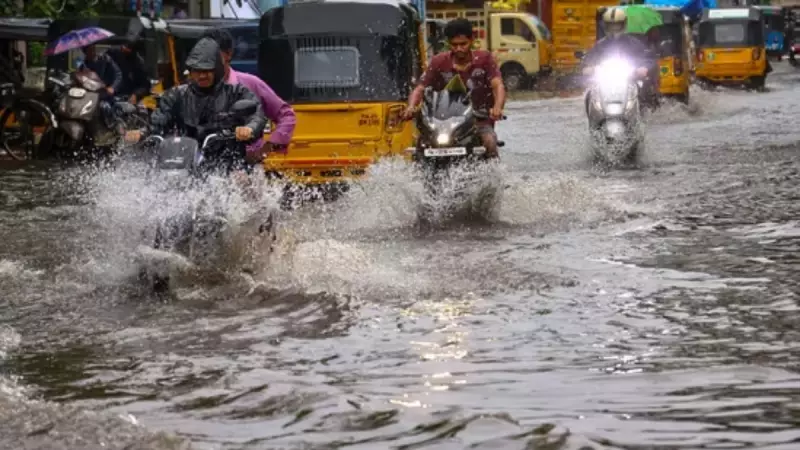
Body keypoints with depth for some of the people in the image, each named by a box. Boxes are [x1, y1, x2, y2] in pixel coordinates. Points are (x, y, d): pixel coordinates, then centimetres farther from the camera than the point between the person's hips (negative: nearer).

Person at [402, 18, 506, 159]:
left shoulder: (484, 59, 0)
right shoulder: (439, 62, 4)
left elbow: (498, 86, -12)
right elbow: (420, 89, 1)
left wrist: (497, 108, -35)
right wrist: (411, 107, -22)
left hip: (479, 120, -1)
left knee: (489, 141, -32)